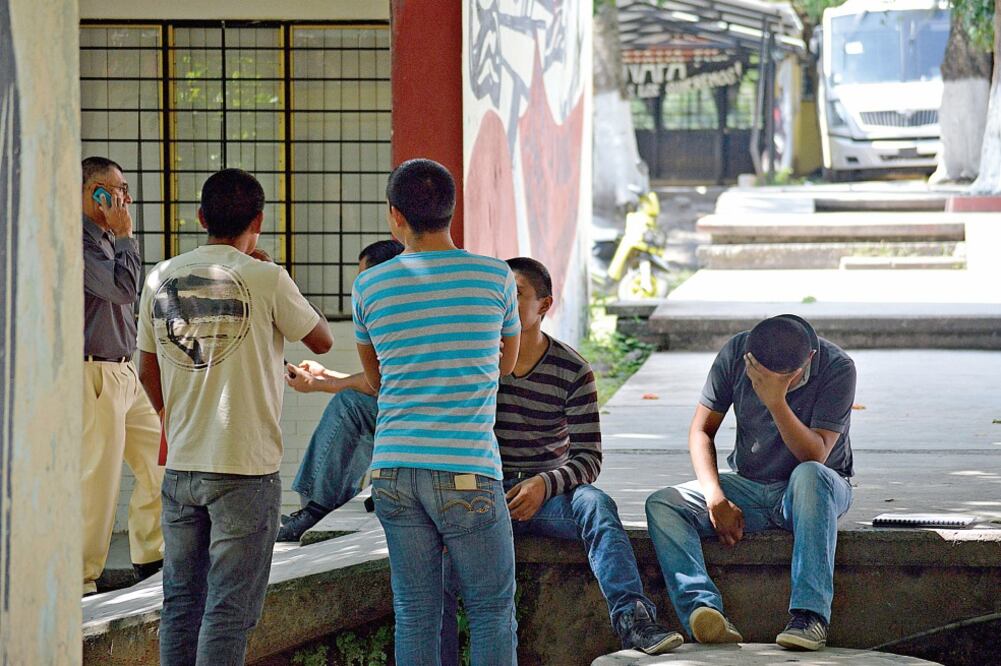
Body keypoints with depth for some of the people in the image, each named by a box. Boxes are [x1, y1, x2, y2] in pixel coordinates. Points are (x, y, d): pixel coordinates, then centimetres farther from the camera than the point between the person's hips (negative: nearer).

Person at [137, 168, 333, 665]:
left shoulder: (161, 278, 5)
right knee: (229, 610, -2)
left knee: (180, 604, 13)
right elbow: (321, 340, 5)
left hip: (180, 469, 5)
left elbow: (148, 372, 13)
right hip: (246, 469, -4)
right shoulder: (265, 279, -9)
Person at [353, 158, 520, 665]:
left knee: (415, 617, 7)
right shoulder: (495, 277, 0)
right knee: (492, 614, 5)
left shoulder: (368, 287, 5)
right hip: (467, 471, -3)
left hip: (392, 470, 3)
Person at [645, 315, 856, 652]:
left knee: (810, 475, -40)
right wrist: (716, 498, -17)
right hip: (748, 487, 4)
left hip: (817, 489, -3)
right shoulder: (735, 353, -10)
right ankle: (705, 609, -43)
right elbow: (701, 429, -3)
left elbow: (816, 456, -26)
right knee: (661, 504, -20)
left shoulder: (837, 368, -19)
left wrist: (777, 402, -39)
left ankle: (810, 615, -44)